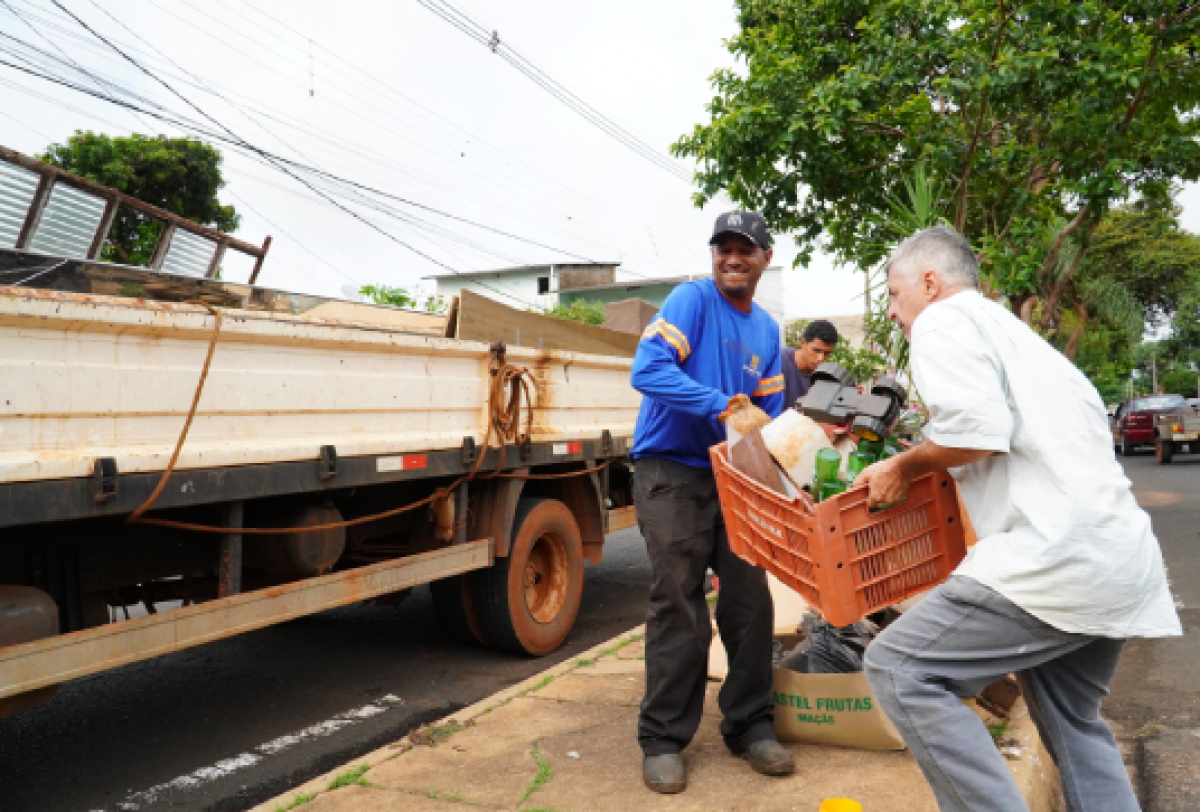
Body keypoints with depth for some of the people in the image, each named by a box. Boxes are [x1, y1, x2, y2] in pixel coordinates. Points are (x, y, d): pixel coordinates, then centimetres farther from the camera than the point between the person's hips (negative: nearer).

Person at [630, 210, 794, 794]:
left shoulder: (767, 329, 11)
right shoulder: (692, 299, -10)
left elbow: (769, 411, 15)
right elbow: (647, 370, -24)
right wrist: (722, 405, -28)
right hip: (672, 472, -6)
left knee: (751, 600, 8)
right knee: (678, 606, -4)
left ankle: (750, 725, 25)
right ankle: (663, 739, 12)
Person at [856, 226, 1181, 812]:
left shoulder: (943, 319, -2)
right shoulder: (1008, 328, 26)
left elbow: (977, 429, -18)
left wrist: (902, 468, -2)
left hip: (1059, 554, -10)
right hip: (1121, 554, 10)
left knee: (899, 669, -10)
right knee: (1071, 722, 24)